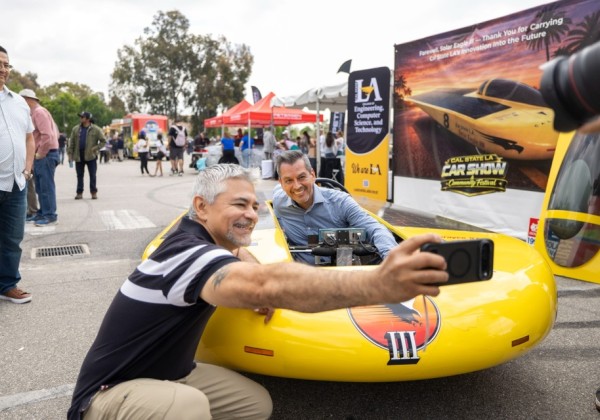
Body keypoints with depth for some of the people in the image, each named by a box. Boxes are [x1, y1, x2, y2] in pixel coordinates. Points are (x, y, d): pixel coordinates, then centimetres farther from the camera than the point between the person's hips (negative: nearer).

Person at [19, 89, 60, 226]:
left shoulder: (39, 112, -12)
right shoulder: (35, 112, 18)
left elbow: (47, 135, -24)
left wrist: (40, 154, -15)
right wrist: (39, 153, 15)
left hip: (45, 155, -10)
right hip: (42, 155, 10)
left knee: (46, 186, -6)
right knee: (40, 186, 14)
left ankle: (50, 216, -1)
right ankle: (43, 213, 22)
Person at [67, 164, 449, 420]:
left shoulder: (200, 235, -3)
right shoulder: (188, 253, -30)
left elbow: (238, 251, 18)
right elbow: (267, 285, -49)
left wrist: (264, 286, -7)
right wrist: (380, 284, -62)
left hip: (166, 372, 9)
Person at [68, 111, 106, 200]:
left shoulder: (96, 129, -3)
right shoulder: (75, 129, 7)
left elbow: (103, 141, -2)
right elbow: (71, 142, 8)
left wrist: (95, 148, -13)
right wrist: (70, 153, 1)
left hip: (91, 156, -3)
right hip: (79, 156, 3)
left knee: (92, 175, 3)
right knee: (79, 175, 8)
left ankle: (94, 192, 12)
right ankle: (79, 192, 14)